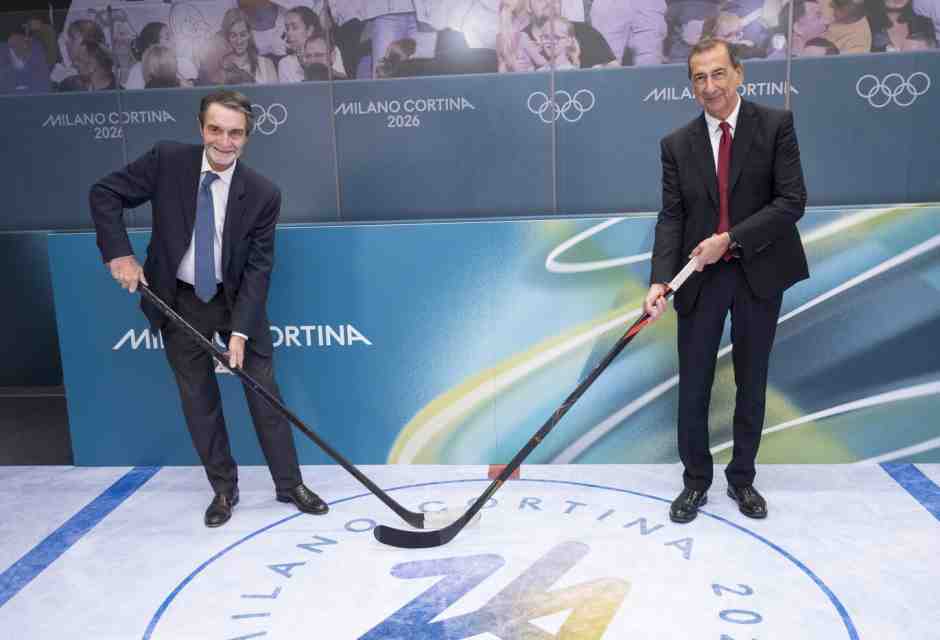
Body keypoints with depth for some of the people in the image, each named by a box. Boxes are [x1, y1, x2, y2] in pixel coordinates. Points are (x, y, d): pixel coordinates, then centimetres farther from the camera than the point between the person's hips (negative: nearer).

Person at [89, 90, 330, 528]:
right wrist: (119, 253, -18)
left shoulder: (263, 193, -15)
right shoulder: (166, 160, -13)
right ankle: (224, 489, 25)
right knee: (199, 400, 9)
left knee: (264, 393, 4)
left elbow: (258, 267, -14)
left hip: (237, 299, 0)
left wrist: (240, 330, -21)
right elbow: (104, 193, -4)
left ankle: (289, 484, 19)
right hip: (179, 302, 1)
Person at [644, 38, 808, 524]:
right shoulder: (677, 144, 3)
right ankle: (695, 482, 22)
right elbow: (671, 218, -3)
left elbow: (792, 201, -9)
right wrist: (660, 279, -17)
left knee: (751, 384, 11)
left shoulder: (775, 125, -3)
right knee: (693, 387, 5)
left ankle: (742, 479, 28)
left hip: (760, 273, -1)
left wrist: (730, 238, -18)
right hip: (701, 276, 1)